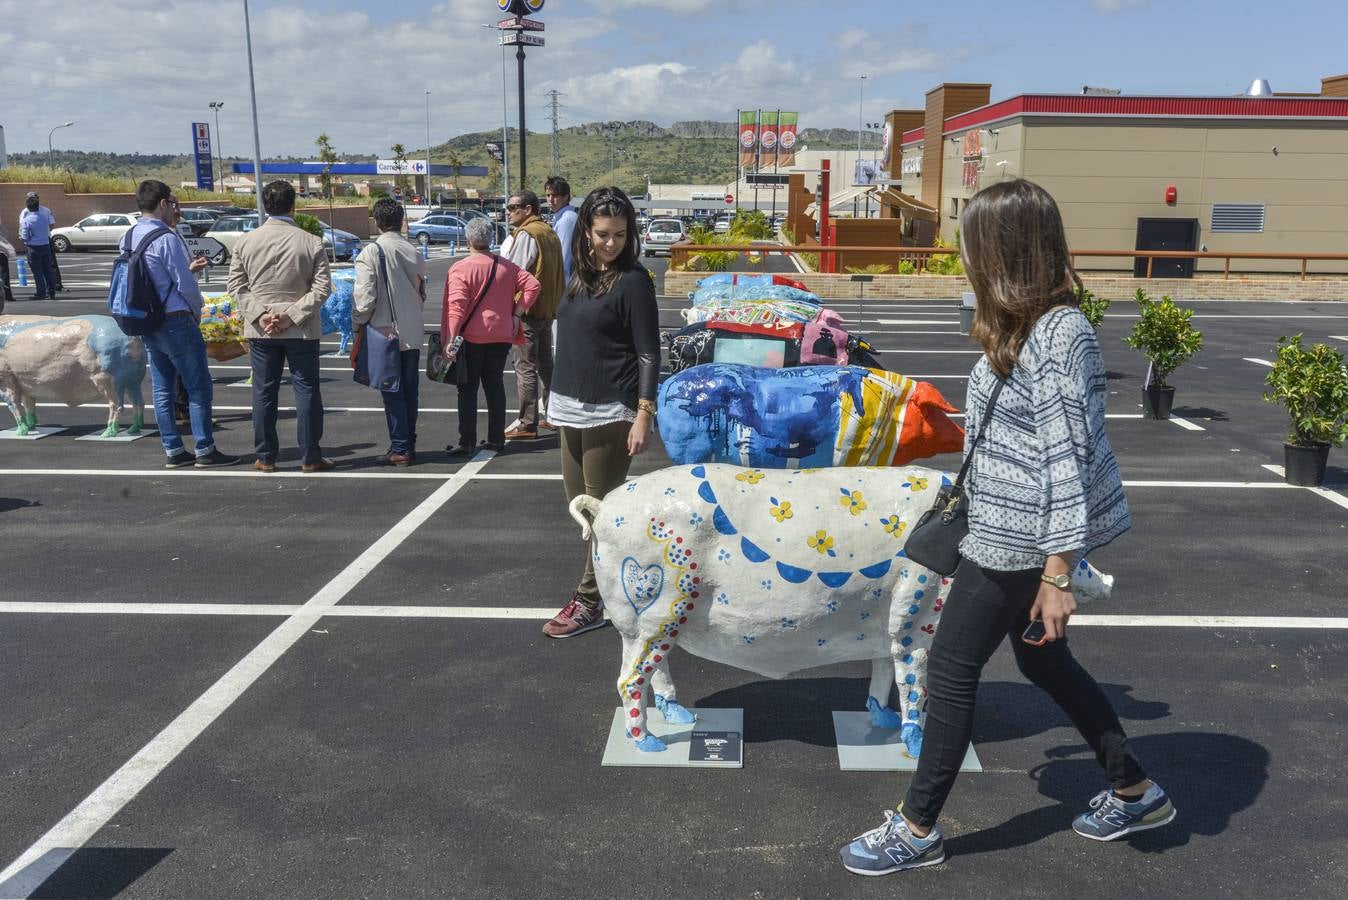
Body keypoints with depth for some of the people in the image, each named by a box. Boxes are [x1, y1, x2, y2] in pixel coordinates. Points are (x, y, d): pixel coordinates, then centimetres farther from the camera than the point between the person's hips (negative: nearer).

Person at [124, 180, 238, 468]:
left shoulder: (129, 238, 9)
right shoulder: (166, 238, -16)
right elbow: (185, 284, -15)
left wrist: (188, 268, 18)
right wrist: (197, 310, 2)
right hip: (176, 321, -9)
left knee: (162, 390, 11)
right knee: (199, 388, 0)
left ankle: (173, 450, 17)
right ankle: (204, 450, 2)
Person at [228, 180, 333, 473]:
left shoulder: (246, 241, 0)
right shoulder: (311, 242, -7)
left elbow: (237, 285, -2)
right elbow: (322, 287, -11)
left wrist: (260, 315, -7)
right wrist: (291, 315, -11)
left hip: (260, 331, 2)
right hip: (302, 330, -2)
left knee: (264, 393, 9)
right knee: (307, 391, 6)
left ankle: (266, 457, 14)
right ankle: (310, 457, 8)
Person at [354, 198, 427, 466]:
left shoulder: (371, 252, -12)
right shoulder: (414, 252, 3)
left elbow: (365, 297, -15)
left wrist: (357, 323, -2)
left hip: (385, 333, -5)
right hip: (413, 335, 5)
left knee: (392, 393, 1)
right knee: (409, 392, 12)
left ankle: (400, 449, 3)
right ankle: (409, 446, 19)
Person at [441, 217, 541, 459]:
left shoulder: (460, 269, -11)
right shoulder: (507, 266, 4)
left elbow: (456, 307, -20)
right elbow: (533, 285, 1)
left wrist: (450, 339, -22)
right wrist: (516, 314, 1)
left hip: (471, 338, -4)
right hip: (501, 336, 5)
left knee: (467, 389, 3)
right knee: (495, 386, 14)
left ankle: (467, 443, 1)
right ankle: (496, 439, 17)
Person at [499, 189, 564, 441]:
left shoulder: (524, 234, -14)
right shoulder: (549, 233, 14)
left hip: (527, 309, -9)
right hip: (548, 308, 9)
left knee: (526, 367, -6)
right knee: (545, 363, 17)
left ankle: (528, 424, -4)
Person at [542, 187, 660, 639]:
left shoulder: (633, 280, -9)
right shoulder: (581, 275, 11)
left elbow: (648, 353, -12)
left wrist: (644, 413, -18)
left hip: (609, 412, -8)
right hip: (573, 408, 8)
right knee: (580, 504, 13)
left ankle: (590, 602, 8)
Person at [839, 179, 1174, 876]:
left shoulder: (1059, 335, -22)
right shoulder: (1027, 324, 7)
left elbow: (1068, 459, -24)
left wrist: (1058, 575, -22)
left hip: (1019, 540, -10)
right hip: (1009, 530, 10)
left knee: (951, 667, 2)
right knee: (1044, 661, 22)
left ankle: (917, 831, 18)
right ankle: (1136, 792, 39)